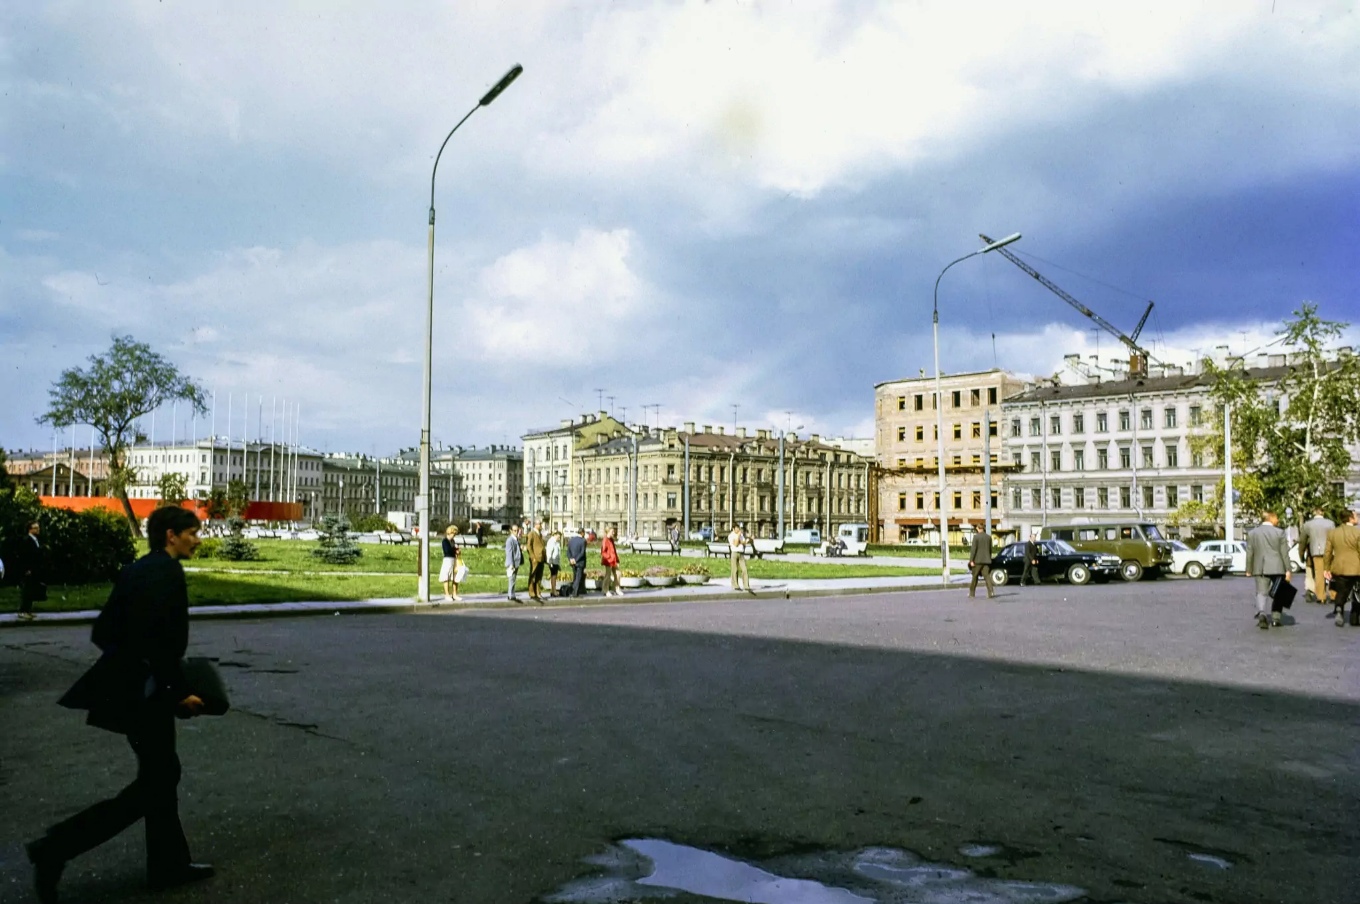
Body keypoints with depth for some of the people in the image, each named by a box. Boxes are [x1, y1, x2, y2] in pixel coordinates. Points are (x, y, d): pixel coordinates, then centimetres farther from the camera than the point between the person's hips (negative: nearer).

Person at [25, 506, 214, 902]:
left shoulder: (136, 570, 11)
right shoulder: (167, 572, -18)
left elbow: (103, 631, 13)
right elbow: (159, 640, -25)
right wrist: (180, 691, -17)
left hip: (129, 685, 10)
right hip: (145, 691, -10)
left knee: (163, 773, 17)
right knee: (153, 783, 0)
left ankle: (169, 864, 27)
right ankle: (55, 848, 1)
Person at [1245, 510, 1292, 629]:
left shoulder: (1252, 533, 4)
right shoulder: (1279, 532, -2)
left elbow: (1249, 553, 5)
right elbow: (1284, 553, -4)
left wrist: (1249, 570, 10)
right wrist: (1287, 570, -1)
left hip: (1260, 568, 1)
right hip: (1277, 568, -1)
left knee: (1261, 593, -1)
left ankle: (1261, 613, -25)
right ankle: (1276, 617, 14)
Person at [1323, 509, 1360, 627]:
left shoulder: (1332, 532, 2)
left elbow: (1327, 552, 4)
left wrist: (1326, 568, 11)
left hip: (1339, 569, 3)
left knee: (1341, 592, 13)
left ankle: (1339, 609, -13)